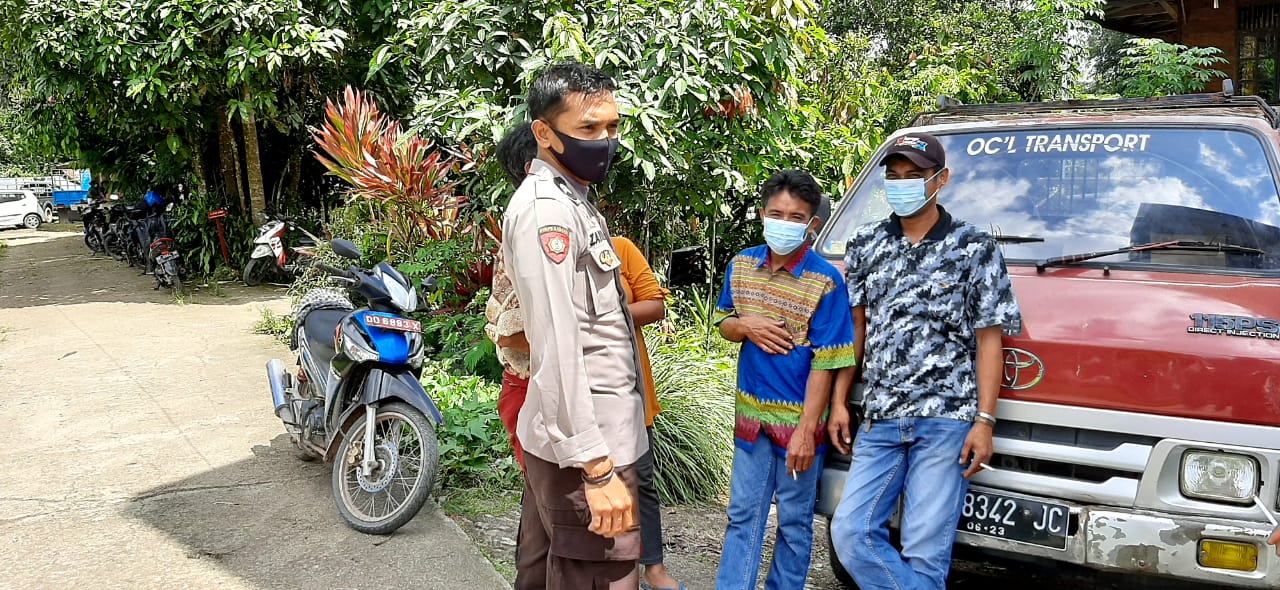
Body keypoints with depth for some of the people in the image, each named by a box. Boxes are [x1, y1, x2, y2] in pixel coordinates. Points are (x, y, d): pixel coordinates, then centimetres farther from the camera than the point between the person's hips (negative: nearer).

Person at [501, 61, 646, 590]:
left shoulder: (566, 199, 14)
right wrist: (597, 467, -25)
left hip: (562, 436, 10)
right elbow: (557, 349, -24)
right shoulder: (546, 209, -18)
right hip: (583, 445, -10)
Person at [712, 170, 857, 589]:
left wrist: (806, 431, -19)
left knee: (794, 522, 11)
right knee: (742, 516, 12)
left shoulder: (825, 281, -14)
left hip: (798, 419, -4)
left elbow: (825, 363, -15)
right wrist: (746, 325, -11)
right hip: (751, 414, 4)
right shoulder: (741, 265, 1)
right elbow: (723, 323, 13)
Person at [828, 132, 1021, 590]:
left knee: (924, 550, -2)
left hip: (946, 420, -4)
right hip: (879, 419, 4)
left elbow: (988, 340, 0)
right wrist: (839, 403, 8)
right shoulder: (866, 244, 10)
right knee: (851, 532, -2)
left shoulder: (974, 249, 1)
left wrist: (984, 422, -7)